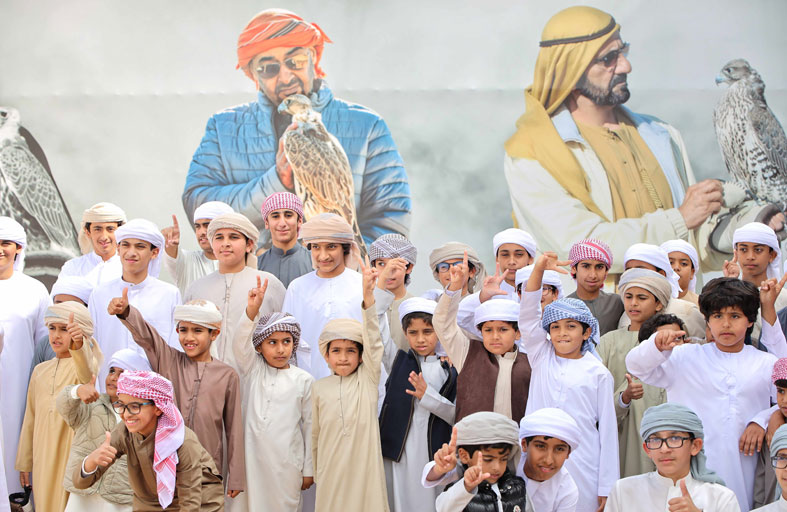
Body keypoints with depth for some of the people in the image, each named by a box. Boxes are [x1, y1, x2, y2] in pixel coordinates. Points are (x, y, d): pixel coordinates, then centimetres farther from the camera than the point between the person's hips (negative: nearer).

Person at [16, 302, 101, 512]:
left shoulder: (84, 360, -5)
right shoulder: (40, 371, 12)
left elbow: (86, 376, -31)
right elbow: (30, 419, 16)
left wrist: (78, 346, -52)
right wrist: (24, 463, 16)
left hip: (73, 453, -5)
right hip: (43, 458, 5)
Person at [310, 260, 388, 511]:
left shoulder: (367, 380, 2)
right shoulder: (319, 388, 5)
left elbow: (373, 341, -11)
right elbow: (314, 434, 11)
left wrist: (368, 295, -22)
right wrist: (313, 471, 12)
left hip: (365, 466, -1)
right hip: (331, 469, 1)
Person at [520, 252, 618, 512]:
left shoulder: (598, 373, 2)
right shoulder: (541, 358, 8)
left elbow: (607, 429, 2)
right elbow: (528, 316, -4)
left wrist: (606, 488, -2)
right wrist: (538, 269, -17)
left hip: (582, 469, -2)